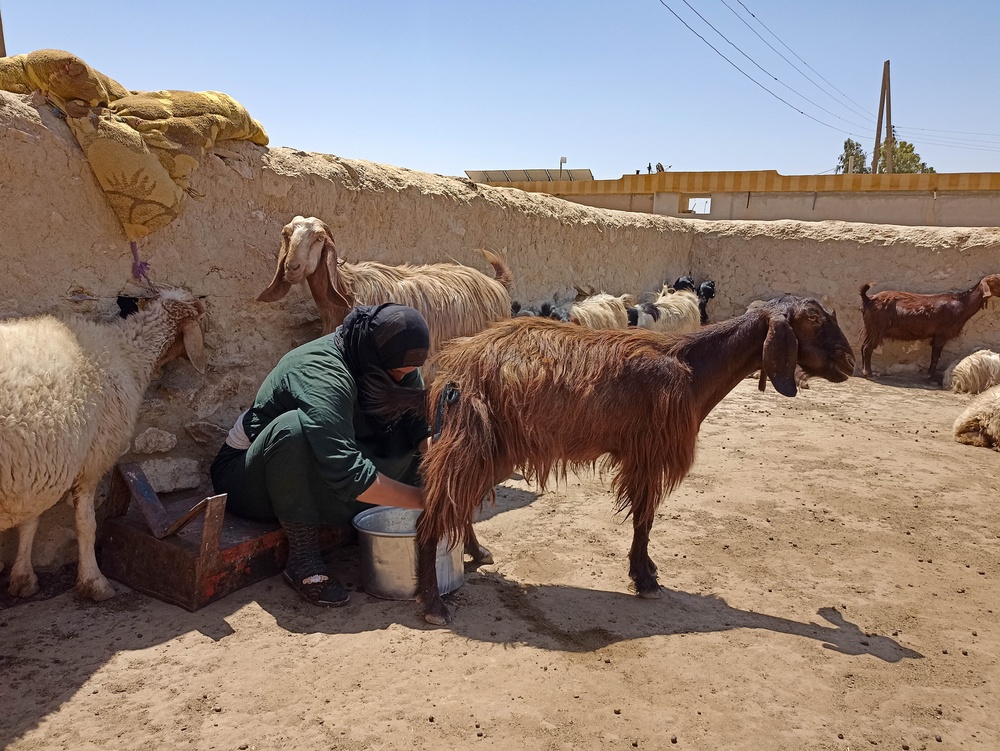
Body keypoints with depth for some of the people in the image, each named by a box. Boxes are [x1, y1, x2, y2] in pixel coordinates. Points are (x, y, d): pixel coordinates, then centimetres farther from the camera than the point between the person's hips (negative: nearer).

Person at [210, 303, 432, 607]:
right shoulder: (320, 374, -34)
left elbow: (425, 425, -11)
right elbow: (347, 474, -41)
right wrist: (423, 499, -38)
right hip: (249, 480, -6)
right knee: (294, 428, -39)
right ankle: (302, 558, -27)